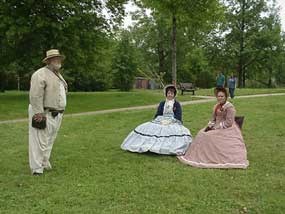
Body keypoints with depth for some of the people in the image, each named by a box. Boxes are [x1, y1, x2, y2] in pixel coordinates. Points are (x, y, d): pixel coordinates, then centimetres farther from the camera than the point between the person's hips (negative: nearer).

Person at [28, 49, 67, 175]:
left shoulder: (58, 75, 16)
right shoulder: (40, 74, -14)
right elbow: (35, 96, -21)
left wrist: (60, 112, 19)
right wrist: (39, 113, -23)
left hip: (56, 114, 9)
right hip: (43, 114, -9)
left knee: (49, 141, 17)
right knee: (39, 141, -4)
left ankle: (45, 163, 29)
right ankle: (37, 168, 4)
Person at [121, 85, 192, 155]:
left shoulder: (177, 104, 6)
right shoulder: (162, 104, 17)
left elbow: (178, 117, -3)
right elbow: (157, 115, 12)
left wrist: (170, 121, -18)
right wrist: (160, 120, -10)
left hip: (174, 123, -3)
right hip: (161, 121, 3)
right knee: (149, 128, -24)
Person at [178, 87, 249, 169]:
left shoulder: (229, 107, -12)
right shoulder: (216, 106, 13)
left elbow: (228, 123, -17)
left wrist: (215, 128, -18)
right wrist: (209, 126, -4)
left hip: (227, 129, -8)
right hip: (216, 127, 8)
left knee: (211, 136, -24)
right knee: (202, 133, -9)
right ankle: (203, 155, -6)